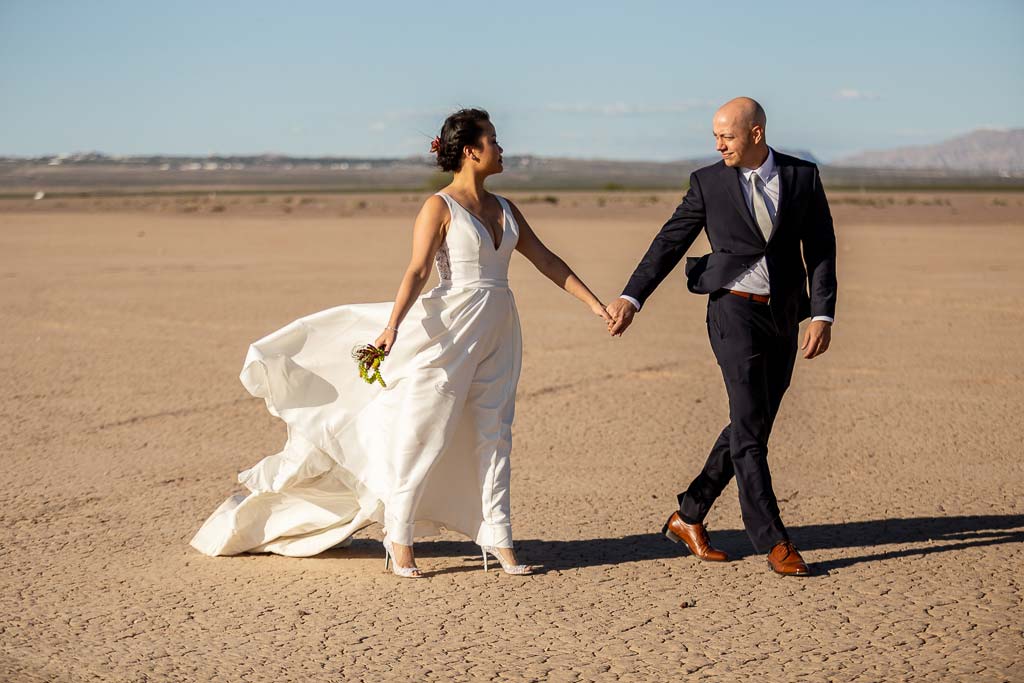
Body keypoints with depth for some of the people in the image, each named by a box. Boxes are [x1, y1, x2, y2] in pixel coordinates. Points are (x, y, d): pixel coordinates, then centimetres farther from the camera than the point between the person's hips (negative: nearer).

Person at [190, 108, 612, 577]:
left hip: (497, 335, 6)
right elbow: (417, 272, -16)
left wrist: (595, 304, 14)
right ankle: (399, 538, 8)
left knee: (493, 436, 6)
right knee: (422, 433, -3)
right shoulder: (439, 208, -7)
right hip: (451, 330, -6)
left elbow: (546, 261, 16)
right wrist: (392, 327, -28)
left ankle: (498, 539, 10)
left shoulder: (504, 210, 13)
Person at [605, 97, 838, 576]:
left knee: (753, 425, 9)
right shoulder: (709, 182, -2)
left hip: (783, 316, 3)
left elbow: (821, 249, 1)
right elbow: (670, 241, -1)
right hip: (734, 309, -3)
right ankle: (773, 542, -8)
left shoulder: (803, 176, 2)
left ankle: (688, 517, 23)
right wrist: (631, 297, -10)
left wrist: (823, 316, -9)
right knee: (750, 424, -11)